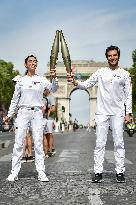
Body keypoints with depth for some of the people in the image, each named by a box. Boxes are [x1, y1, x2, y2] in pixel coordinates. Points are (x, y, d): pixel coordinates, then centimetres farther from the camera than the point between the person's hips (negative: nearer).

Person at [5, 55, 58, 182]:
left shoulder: (41, 79, 6)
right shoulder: (21, 80, 8)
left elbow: (53, 89, -6)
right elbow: (15, 99, 13)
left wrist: (54, 78, -23)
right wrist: (10, 114, 10)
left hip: (37, 113, 0)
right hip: (23, 112, 0)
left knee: (38, 143, 0)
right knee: (19, 142, -3)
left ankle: (41, 172, 4)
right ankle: (14, 172, 4)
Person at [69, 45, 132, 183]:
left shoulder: (124, 74, 6)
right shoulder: (100, 72, 8)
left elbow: (128, 95, 6)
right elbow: (86, 85, 5)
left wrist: (128, 112, -1)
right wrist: (75, 82, -15)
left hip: (118, 113, 0)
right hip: (102, 112, 0)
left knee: (119, 143, 2)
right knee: (100, 143, 0)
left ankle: (120, 172, 10)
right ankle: (98, 172, 6)